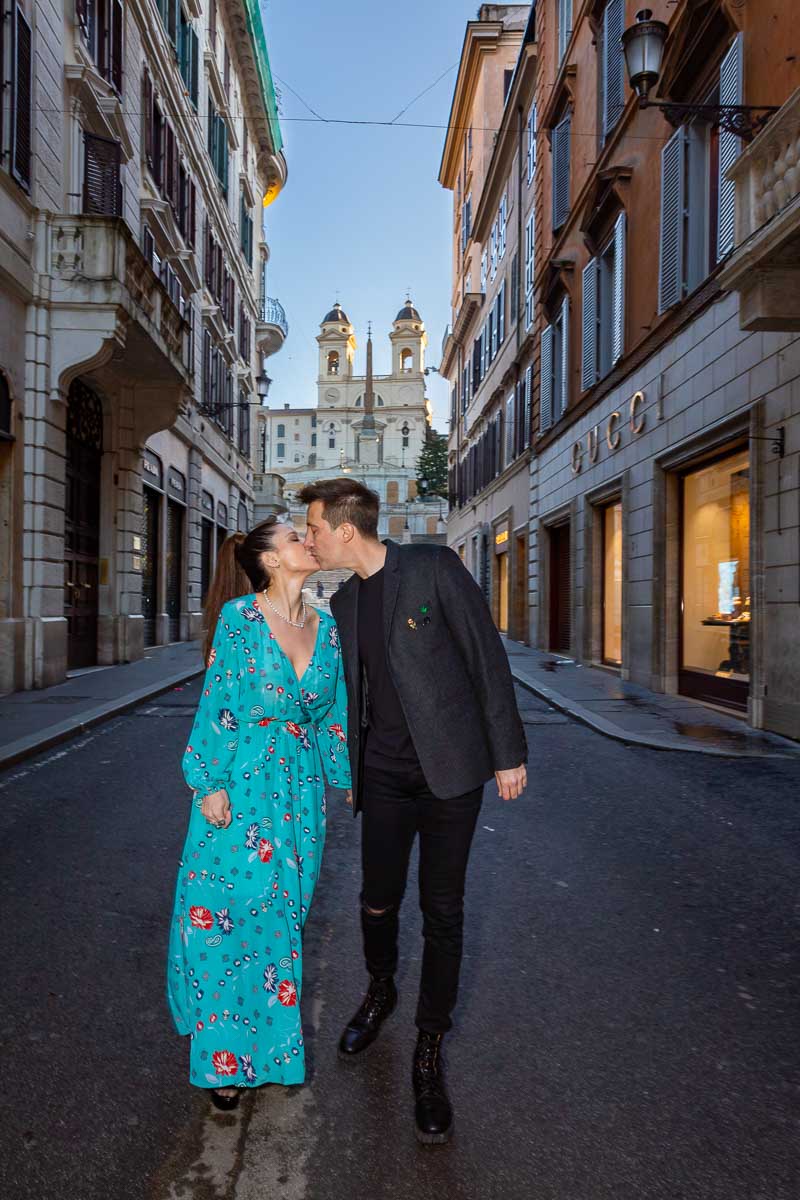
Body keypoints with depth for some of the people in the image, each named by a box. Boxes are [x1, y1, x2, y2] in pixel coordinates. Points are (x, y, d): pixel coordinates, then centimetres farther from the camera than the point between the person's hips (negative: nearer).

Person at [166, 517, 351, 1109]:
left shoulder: (326, 626, 5)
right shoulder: (238, 617, -9)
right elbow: (216, 704, -8)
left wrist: (347, 774, 15)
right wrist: (212, 783, -10)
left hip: (302, 781, 4)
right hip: (244, 779, -4)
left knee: (284, 912, 12)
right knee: (233, 906, 1)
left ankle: (274, 1032, 32)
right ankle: (226, 1053, 20)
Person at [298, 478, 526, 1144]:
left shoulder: (434, 567, -10)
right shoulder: (344, 601, 8)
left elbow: (488, 658, -9)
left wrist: (508, 752, -9)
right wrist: (349, 770, 19)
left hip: (450, 768, -4)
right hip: (384, 776, 5)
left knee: (442, 913, 6)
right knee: (378, 901, 12)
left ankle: (430, 1051, 25)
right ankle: (380, 991, 44)